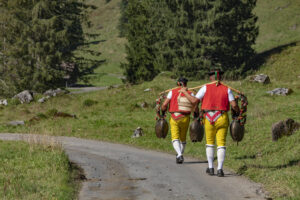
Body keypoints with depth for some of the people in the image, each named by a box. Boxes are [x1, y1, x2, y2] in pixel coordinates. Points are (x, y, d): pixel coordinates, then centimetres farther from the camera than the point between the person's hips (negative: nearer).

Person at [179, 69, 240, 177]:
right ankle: (220, 169, -8)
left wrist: (184, 92, 9)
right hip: (222, 118, 0)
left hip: (209, 118, 0)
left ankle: (210, 168, 15)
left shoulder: (206, 88, 0)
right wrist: (238, 111, 17)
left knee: (210, 143, 16)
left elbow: (194, 100, -6)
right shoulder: (227, 89, 3)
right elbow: (234, 105, -4)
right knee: (221, 144, 2)